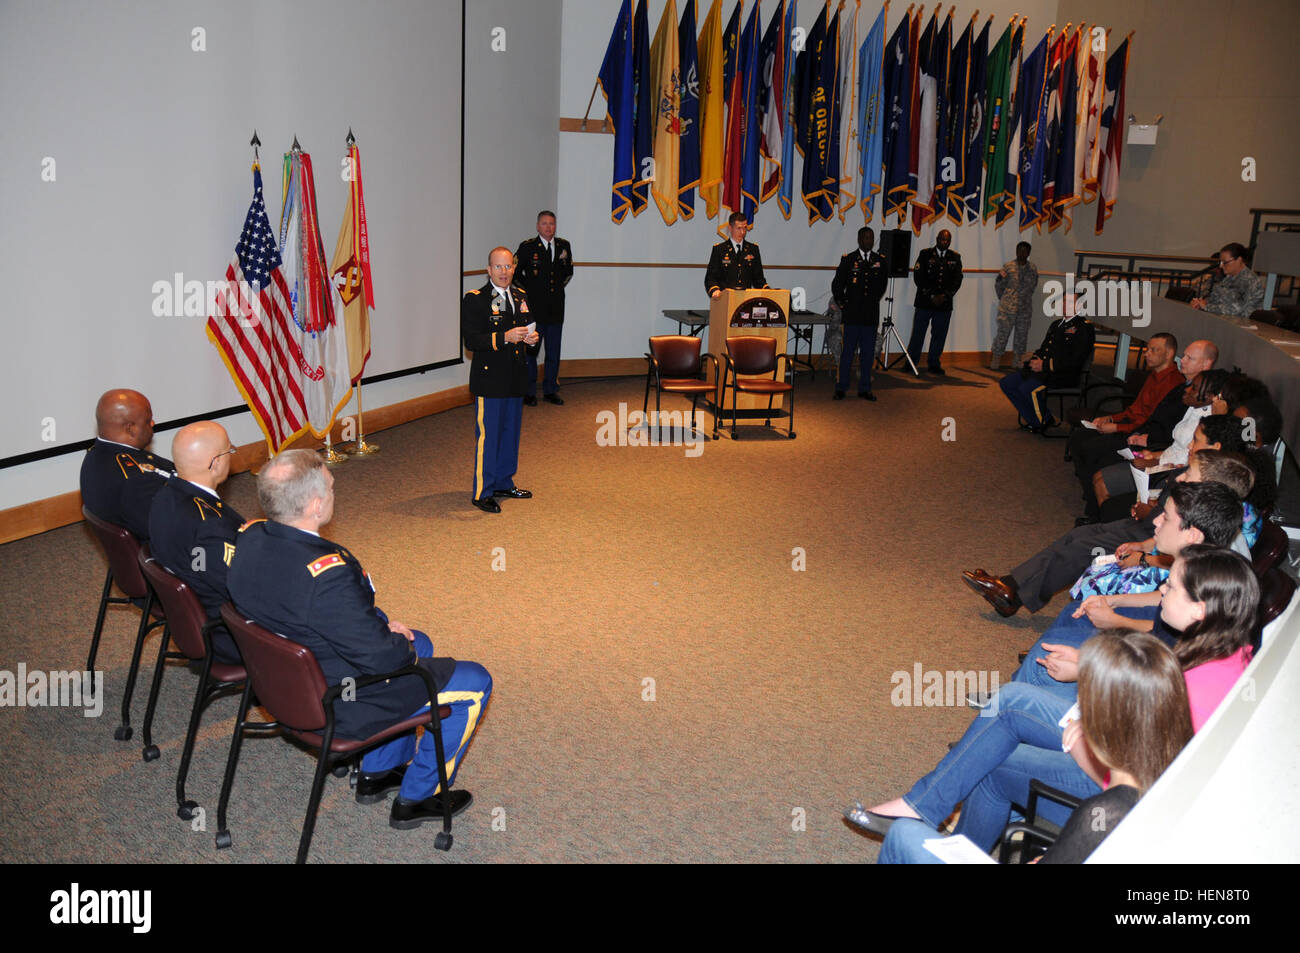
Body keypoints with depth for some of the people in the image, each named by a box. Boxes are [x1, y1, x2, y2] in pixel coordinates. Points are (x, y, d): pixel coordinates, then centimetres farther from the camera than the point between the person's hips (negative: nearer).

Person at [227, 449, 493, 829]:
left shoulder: (250, 537, -9)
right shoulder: (327, 573, -36)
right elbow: (377, 657, -27)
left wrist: (380, 622, 2)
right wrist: (403, 646, -5)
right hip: (339, 706, -9)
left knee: (418, 644, 29)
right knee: (474, 683, 6)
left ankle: (376, 773, 36)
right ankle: (416, 799, 20)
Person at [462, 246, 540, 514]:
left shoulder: (521, 296, 12)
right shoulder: (474, 300, -8)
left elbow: (528, 329, 22)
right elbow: (471, 341, -16)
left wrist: (532, 338, -2)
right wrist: (505, 337, -27)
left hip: (515, 378, 7)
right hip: (489, 378, -7)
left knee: (511, 431, 15)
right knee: (487, 434, -4)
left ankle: (504, 483, 30)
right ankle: (482, 492, 4)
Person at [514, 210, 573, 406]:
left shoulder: (564, 246, 7)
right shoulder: (527, 247, -5)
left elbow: (569, 271, 21)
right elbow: (514, 272, 2)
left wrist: (559, 286, 12)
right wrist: (528, 290, 0)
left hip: (556, 307, 4)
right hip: (534, 307, -4)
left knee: (554, 352, 9)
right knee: (530, 351, 0)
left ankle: (550, 391, 20)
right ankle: (529, 392, 9)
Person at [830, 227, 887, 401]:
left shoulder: (879, 260, 8)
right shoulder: (848, 259, 1)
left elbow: (882, 283, 22)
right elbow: (837, 285, 7)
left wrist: (874, 300, 16)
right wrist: (843, 304, 5)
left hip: (871, 314, 3)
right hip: (852, 314, -3)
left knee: (868, 352, 5)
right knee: (848, 351, -2)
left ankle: (864, 388, 13)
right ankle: (841, 388, 5)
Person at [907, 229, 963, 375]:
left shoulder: (955, 258, 9)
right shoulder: (925, 254, 2)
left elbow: (957, 280, 4)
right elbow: (918, 277, -4)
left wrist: (945, 296, -11)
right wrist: (932, 296, -10)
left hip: (945, 303, 2)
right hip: (924, 302, -2)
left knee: (939, 334, 5)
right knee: (918, 333, 0)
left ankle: (934, 364, 15)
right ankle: (911, 362, 10)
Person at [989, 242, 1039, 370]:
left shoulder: (1033, 268, 6)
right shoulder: (1008, 267, -5)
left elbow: (1033, 286, 18)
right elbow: (999, 285, 4)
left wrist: (1025, 299, 16)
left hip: (1025, 309, 4)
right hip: (1008, 308, -4)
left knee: (1022, 334, 8)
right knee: (1003, 332, -4)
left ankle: (1017, 360, 17)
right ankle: (996, 359, 4)